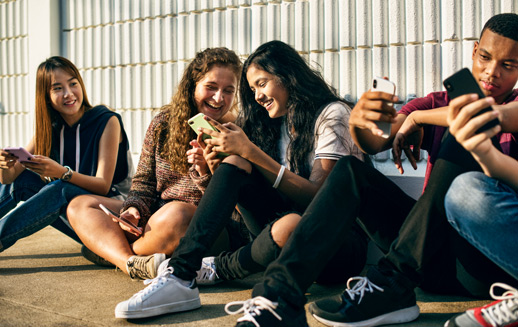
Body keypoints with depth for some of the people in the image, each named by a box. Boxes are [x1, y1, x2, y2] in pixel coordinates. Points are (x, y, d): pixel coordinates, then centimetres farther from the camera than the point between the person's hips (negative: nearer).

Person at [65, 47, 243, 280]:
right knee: (79, 206, -3)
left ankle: (116, 253, -9)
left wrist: (205, 173, -25)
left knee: (174, 213, -40)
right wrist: (134, 209, -8)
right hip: (152, 217, 6)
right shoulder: (163, 123, 7)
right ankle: (133, 264, -30)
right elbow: (144, 180, 12)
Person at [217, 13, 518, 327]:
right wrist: (359, 121, -30)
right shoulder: (437, 103, 12)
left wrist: (417, 118, -13)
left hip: (488, 259, -4)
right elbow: (375, 142, -6)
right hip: (433, 252, 4)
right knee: (351, 169, -11)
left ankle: (392, 284, -25)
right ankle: (280, 295, -28)